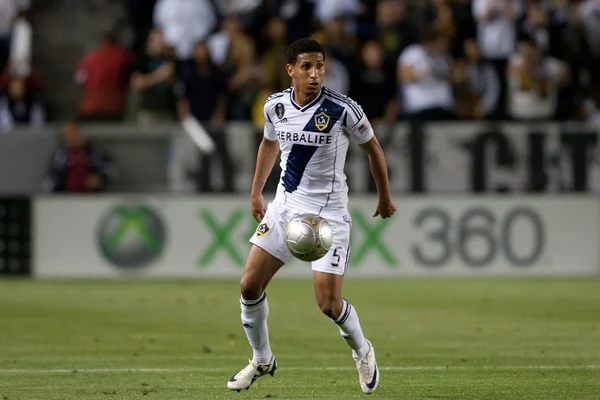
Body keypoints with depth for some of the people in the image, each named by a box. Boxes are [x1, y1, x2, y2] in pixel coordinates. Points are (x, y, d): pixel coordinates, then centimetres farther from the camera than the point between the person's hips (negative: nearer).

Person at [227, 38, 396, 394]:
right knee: (250, 285, -1)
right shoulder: (276, 106, -3)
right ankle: (262, 361, 22)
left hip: (328, 213, -4)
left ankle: (362, 352, 22)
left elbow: (373, 148, 1)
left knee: (329, 304, -10)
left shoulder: (343, 110, -16)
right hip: (285, 205, 5)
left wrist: (385, 198, 11)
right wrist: (257, 192, 22)